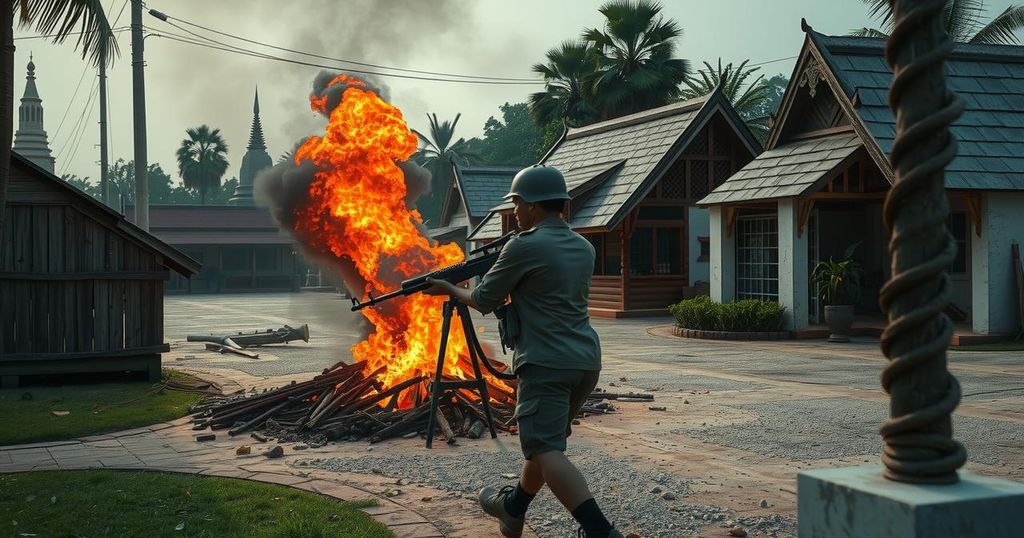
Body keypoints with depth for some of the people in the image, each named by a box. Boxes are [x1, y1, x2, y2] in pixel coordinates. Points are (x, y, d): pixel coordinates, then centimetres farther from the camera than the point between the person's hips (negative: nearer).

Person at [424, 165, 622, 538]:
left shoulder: (524, 247, -9)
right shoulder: (584, 248, 13)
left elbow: (483, 301, 2)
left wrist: (450, 289, 20)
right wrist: (504, 278, 29)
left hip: (548, 363, -9)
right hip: (586, 360, 9)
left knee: (547, 451, -14)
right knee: (544, 439, 23)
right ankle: (513, 507, 40)